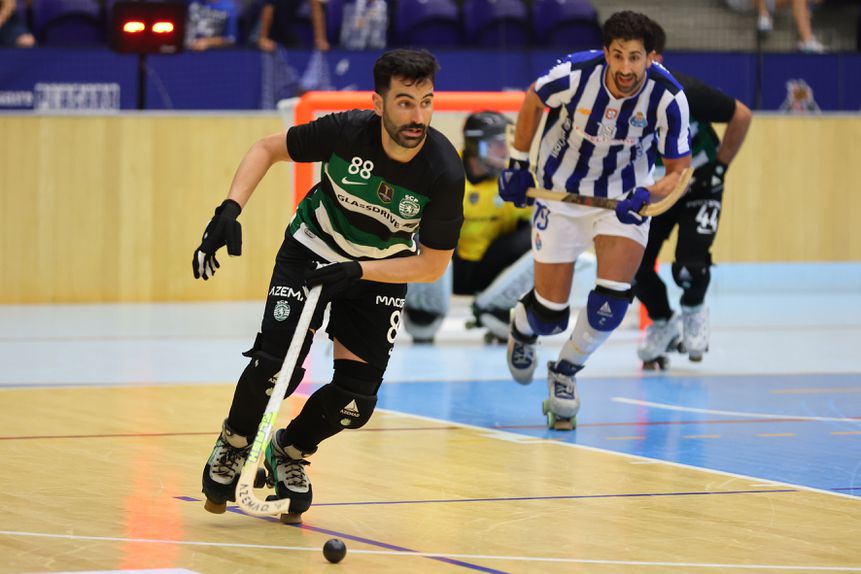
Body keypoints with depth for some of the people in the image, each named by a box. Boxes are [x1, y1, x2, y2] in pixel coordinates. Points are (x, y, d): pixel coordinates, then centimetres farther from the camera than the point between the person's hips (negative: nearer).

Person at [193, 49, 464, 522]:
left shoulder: (443, 173, -28)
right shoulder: (346, 131, -28)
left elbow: (433, 264, -16)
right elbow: (267, 149, -10)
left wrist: (358, 272, -27)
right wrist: (230, 210, -24)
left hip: (384, 270, 1)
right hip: (314, 249, -1)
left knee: (356, 399, -8)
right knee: (275, 366, -19)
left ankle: (290, 451, 24)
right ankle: (234, 442, 13)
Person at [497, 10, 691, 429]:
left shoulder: (667, 97, -24)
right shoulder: (576, 74, -26)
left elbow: (679, 169, -13)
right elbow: (533, 101, -2)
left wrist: (648, 195, -33)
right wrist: (517, 163, 1)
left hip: (625, 197, 1)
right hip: (562, 191, -1)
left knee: (611, 299, -19)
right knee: (550, 315, 1)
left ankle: (565, 373, 11)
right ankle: (522, 326, 42)